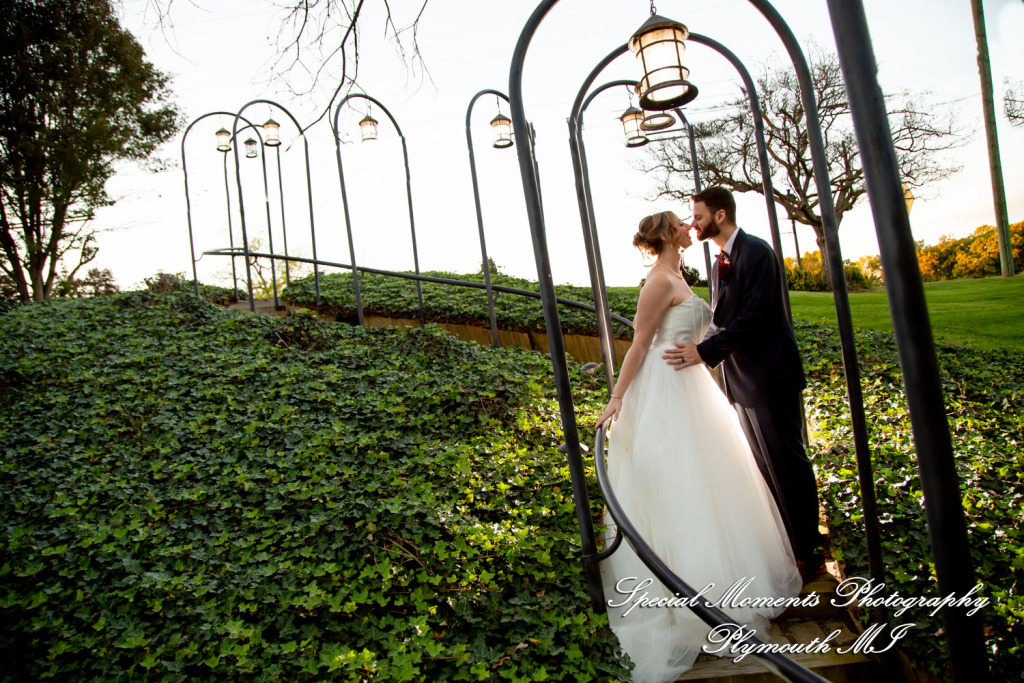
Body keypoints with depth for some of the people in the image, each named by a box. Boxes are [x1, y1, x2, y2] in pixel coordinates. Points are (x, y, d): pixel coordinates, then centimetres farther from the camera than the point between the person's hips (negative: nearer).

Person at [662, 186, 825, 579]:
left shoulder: (756, 253, -15)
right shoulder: (720, 264, 12)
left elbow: (753, 316, -22)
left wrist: (705, 352, -24)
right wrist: (696, 351, 0)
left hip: (769, 376, -9)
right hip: (743, 379, 9)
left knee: (786, 462, 0)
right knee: (765, 464, 17)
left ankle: (808, 554, 14)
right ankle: (784, 543, 32)